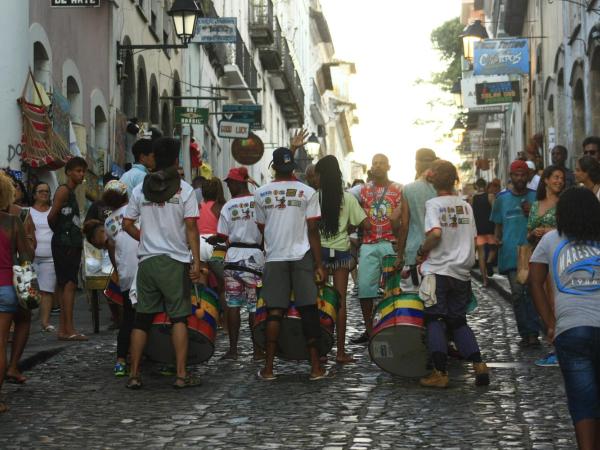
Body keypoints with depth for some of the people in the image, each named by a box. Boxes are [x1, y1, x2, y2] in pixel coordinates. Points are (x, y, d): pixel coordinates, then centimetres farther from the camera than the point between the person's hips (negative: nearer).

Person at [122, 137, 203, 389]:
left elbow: (127, 224, 7)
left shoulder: (140, 189, 5)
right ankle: (181, 375, 0)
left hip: (147, 261, 3)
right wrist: (196, 261, -7)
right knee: (179, 317, 2)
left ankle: (134, 375, 10)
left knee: (142, 318, 8)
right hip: (175, 262, -3)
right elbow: (191, 227, -9)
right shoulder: (184, 189, -5)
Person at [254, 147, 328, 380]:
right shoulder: (307, 192, -3)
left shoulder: (261, 193, 2)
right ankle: (316, 367, 3)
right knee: (308, 310, 2)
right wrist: (319, 264, -1)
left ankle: (268, 368, 3)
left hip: (274, 258, 1)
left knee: (274, 311, 4)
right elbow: (312, 230, -5)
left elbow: (261, 228, 12)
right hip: (302, 256, -1)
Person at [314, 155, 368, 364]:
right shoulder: (347, 198, -1)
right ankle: (341, 351, 5)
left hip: (318, 251, -1)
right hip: (341, 252, 1)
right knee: (340, 301, 4)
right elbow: (366, 224, -2)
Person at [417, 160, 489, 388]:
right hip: (461, 273, 5)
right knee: (459, 321, 14)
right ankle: (478, 364, 0)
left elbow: (435, 233, -22)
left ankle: (440, 372, -3)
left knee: (434, 321, 3)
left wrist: (421, 252, -7)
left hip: (437, 271, -5)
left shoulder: (433, 204, -8)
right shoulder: (465, 205, 8)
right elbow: (472, 238, 9)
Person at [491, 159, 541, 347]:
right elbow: (498, 224, 18)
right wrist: (497, 239, 0)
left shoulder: (536, 197, 5)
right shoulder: (502, 198, 10)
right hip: (511, 252, 1)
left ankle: (533, 332, -1)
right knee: (517, 293, -2)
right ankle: (524, 333, 5)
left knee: (532, 291, -4)